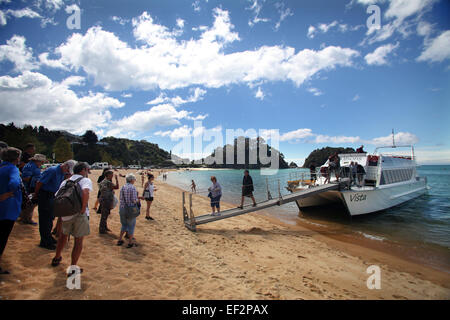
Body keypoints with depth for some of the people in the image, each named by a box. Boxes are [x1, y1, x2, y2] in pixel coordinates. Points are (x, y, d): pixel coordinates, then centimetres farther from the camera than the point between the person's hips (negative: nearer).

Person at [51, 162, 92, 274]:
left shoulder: (65, 182, 14)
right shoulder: (85, 180, -6)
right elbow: (85, 192, -27)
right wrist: (83, 208, -19)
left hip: (65, 214, 6)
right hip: (79, 215, -6)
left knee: (63, 235, 30)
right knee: (78, 240, 6)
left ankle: (57, 258, 46)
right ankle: (73, 267, 10)